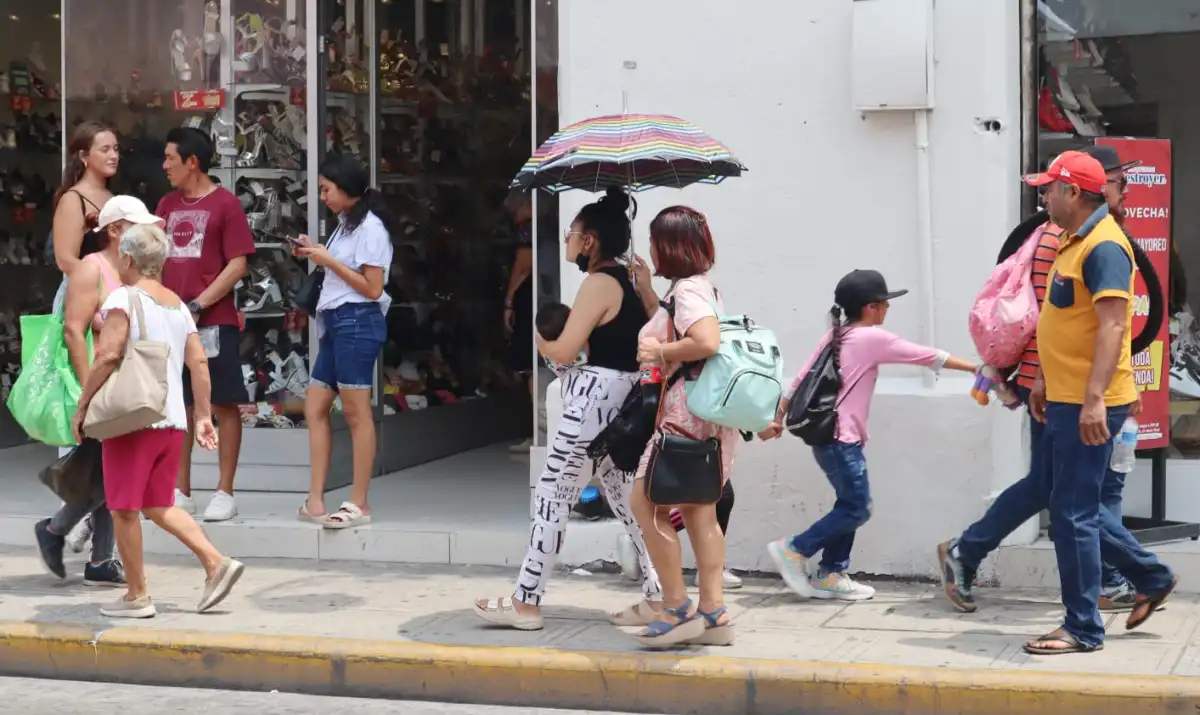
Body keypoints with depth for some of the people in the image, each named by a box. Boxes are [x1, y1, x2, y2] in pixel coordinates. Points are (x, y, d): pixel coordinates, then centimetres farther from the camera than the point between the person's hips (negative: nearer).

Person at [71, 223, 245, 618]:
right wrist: (202, 415, 15)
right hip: (172, 421, 7)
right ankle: (216, 563, 2)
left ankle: (136, 596, 8)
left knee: (124, 509, 4)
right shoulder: (178, 304, 13)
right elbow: (199, 363, 10)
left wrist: (82, 406, -9)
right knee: (159, 505, 16)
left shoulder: (124, 298, -8)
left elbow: (108, 357, -17)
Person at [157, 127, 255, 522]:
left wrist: (197, 306, -14)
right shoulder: (167, 205, 13)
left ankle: (225, 493, 6)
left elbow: (237, 265, -10)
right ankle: (181, 492, 17)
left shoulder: (226, 203, -5)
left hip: (213, 322, -6)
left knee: (223, 405, 0)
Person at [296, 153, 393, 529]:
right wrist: (316, 254, 6)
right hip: (335, 322, 10)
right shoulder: (346, 224, 18)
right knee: (315, 407, 7)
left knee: (356, 412, -6)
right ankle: (315, 501, 9)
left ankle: (359, 504, -1)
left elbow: (372, 288, -14)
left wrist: (329, 260, -12)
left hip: (357, 322, -10)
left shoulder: (370, 227, -9)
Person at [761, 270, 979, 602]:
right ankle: (793, 550, -3)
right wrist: (976, 367, 2)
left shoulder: (833, 337, 13)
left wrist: (778, 418, 17)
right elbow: (929, 357, -5)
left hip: (826, 435, 9)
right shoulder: (873, 338, -9)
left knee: (850, 504, 12)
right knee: (857, 509, -4)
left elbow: (800, 379, 12)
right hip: (840, 438, -9)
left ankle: (830, 575, 13)